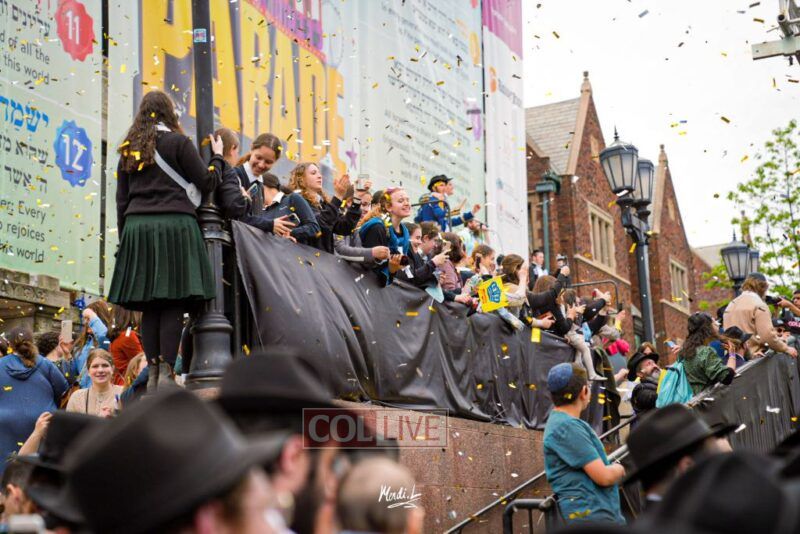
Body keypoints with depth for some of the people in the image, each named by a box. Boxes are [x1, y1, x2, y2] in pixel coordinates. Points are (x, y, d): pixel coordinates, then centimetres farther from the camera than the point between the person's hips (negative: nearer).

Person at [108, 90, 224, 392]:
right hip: (174, 224, -5)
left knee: (149, 304, 5)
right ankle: (166, 373, -12)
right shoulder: (178, 142, 1)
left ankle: (152, 373, 2)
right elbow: (206, 182, 0)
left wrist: (126, 236, 22)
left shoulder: (129, 149, 16)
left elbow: (121, 199, 16)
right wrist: (217, 157, 17)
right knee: (174, 303, -6)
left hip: (137, 227, 5)